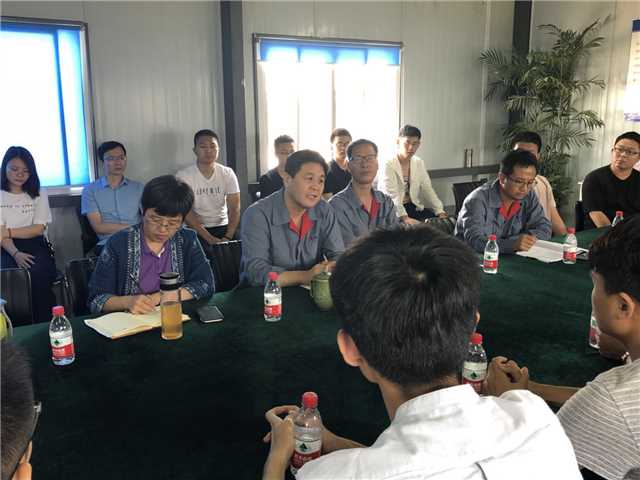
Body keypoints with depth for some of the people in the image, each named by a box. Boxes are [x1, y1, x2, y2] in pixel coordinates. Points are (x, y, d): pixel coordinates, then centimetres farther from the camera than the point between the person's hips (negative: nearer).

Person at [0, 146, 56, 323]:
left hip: (36, 247, 0)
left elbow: (39, 229, 3)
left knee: (37, 275, -32)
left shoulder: (39, 194, 13)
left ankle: (46, 324, -23)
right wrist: (16, 254, -19)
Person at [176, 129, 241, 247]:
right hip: (196, 230, -3)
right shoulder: (183, 176, -7)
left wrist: (228, 237, -21)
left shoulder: (228, 174, 0)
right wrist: (210, 239, -22)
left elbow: (234, 209, -5)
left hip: (223, 226, 3)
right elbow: (187, 212, -13)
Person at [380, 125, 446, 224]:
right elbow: (392, 196, -23)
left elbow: (428, 189, 3)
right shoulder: (388, 165, -13)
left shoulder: (419, 163, 7)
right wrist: (404, 218, -35)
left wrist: (440, 212, -10)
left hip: (412, 206, 6)